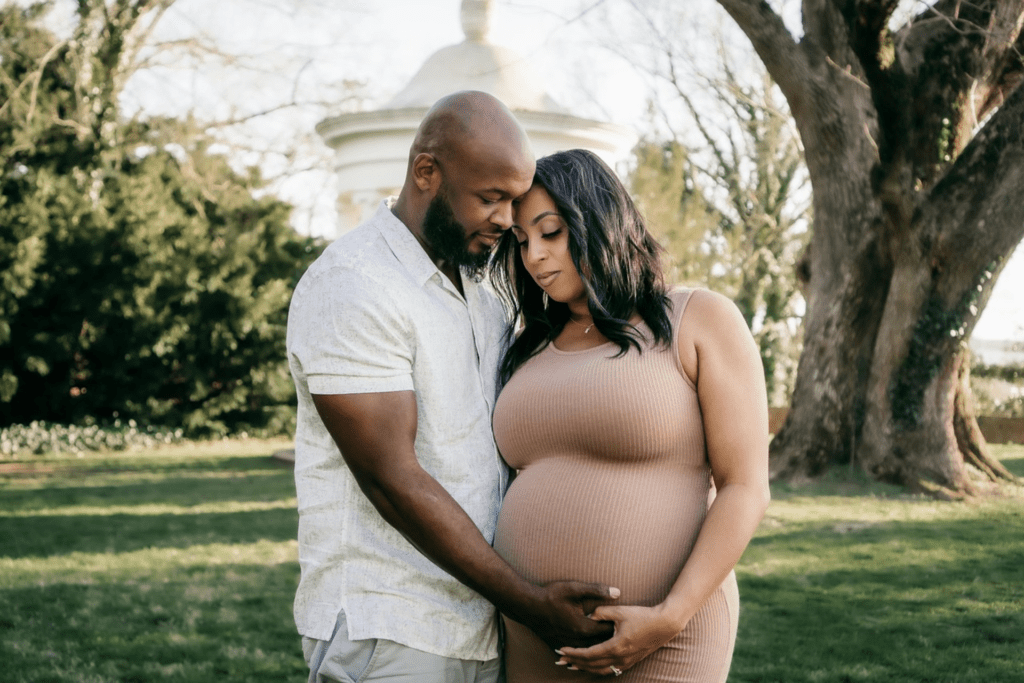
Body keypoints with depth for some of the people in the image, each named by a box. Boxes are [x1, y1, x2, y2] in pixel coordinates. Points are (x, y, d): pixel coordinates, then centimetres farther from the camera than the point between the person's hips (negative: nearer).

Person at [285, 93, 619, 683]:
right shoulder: (351, 287, -14)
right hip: (384, 634, -7)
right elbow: (391, 477, -19)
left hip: (478, 628, 7)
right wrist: (530, 603, -17)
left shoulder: (482, 294, 14)